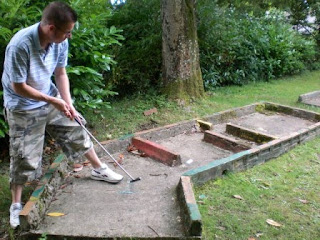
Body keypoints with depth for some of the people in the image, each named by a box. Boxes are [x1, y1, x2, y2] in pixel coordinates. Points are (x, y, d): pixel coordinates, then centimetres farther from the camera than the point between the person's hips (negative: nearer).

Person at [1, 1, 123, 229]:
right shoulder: (20, 45, -33)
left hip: (52, 99, 6)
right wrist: (54, 101, -22)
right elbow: (19, 87, -25)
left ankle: (99, 169, 36)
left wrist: (68, 104, -10)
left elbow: (61, 74, -1)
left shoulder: (60, 42, -14)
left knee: (77, 133, 14)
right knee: (24, 158, 3)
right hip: (23, 109, -5)